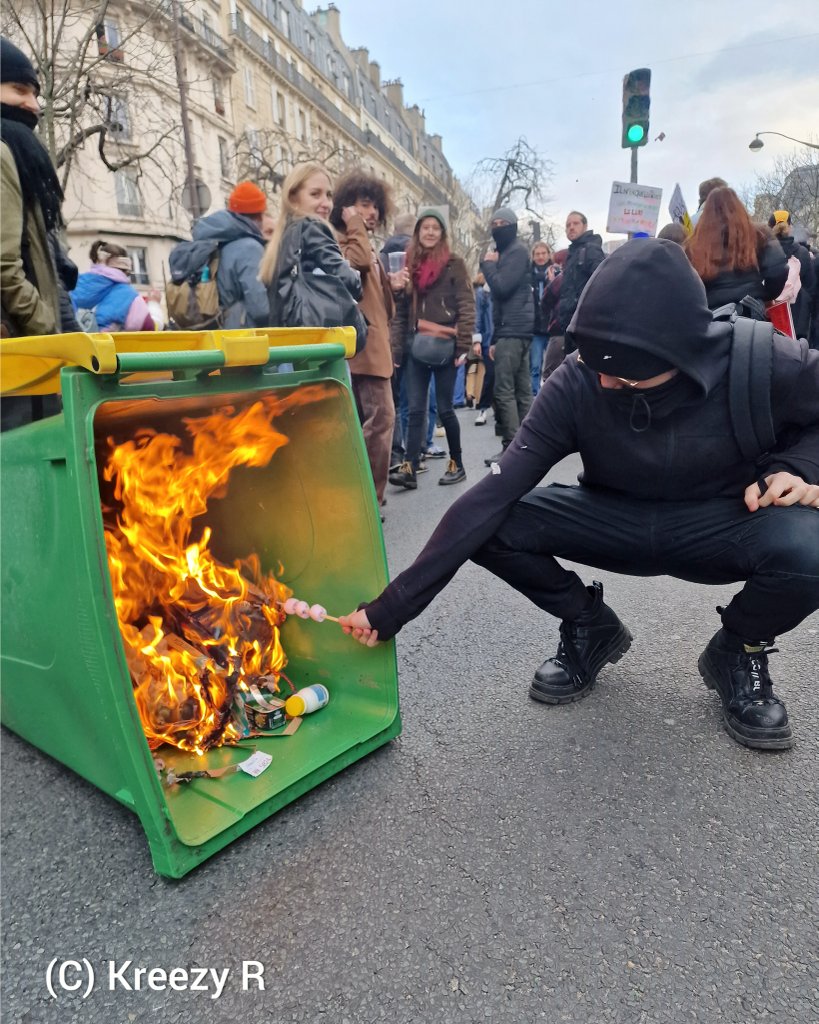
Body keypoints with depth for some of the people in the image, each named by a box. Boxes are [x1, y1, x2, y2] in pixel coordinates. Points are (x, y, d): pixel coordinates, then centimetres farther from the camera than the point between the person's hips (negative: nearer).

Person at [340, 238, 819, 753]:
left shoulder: (763, 362, -24)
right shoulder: (576, 383, -22)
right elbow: (494, 495, -27)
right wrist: (394, 605, -31)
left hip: (725, 525, -1)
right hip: (618, 522, 1)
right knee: (488, 523, -22)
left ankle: (739, 652, 1)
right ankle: (590, 626, 6)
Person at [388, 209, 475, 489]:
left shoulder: (454, 263, 1)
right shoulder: (410, 263, 13)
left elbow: (466, 306, -5)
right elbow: (400, 310, 12)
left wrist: (463, 346, -13)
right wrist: (396, 348, 4)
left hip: (444, 345, -4)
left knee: (444, 408, 2)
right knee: (415, 410, 0)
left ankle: (457, 464, 17)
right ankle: (410, 469, -2)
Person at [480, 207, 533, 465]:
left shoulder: (517, 251, -6)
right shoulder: (507, 252, 24)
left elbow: (501, 288, -19)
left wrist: (488, 265, -1)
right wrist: (495, 339, 21)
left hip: (513, 330, -10)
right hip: (513, 330, 10)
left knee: (504, 390, -12)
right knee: (521, 390, 7)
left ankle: (511, 448, -12)